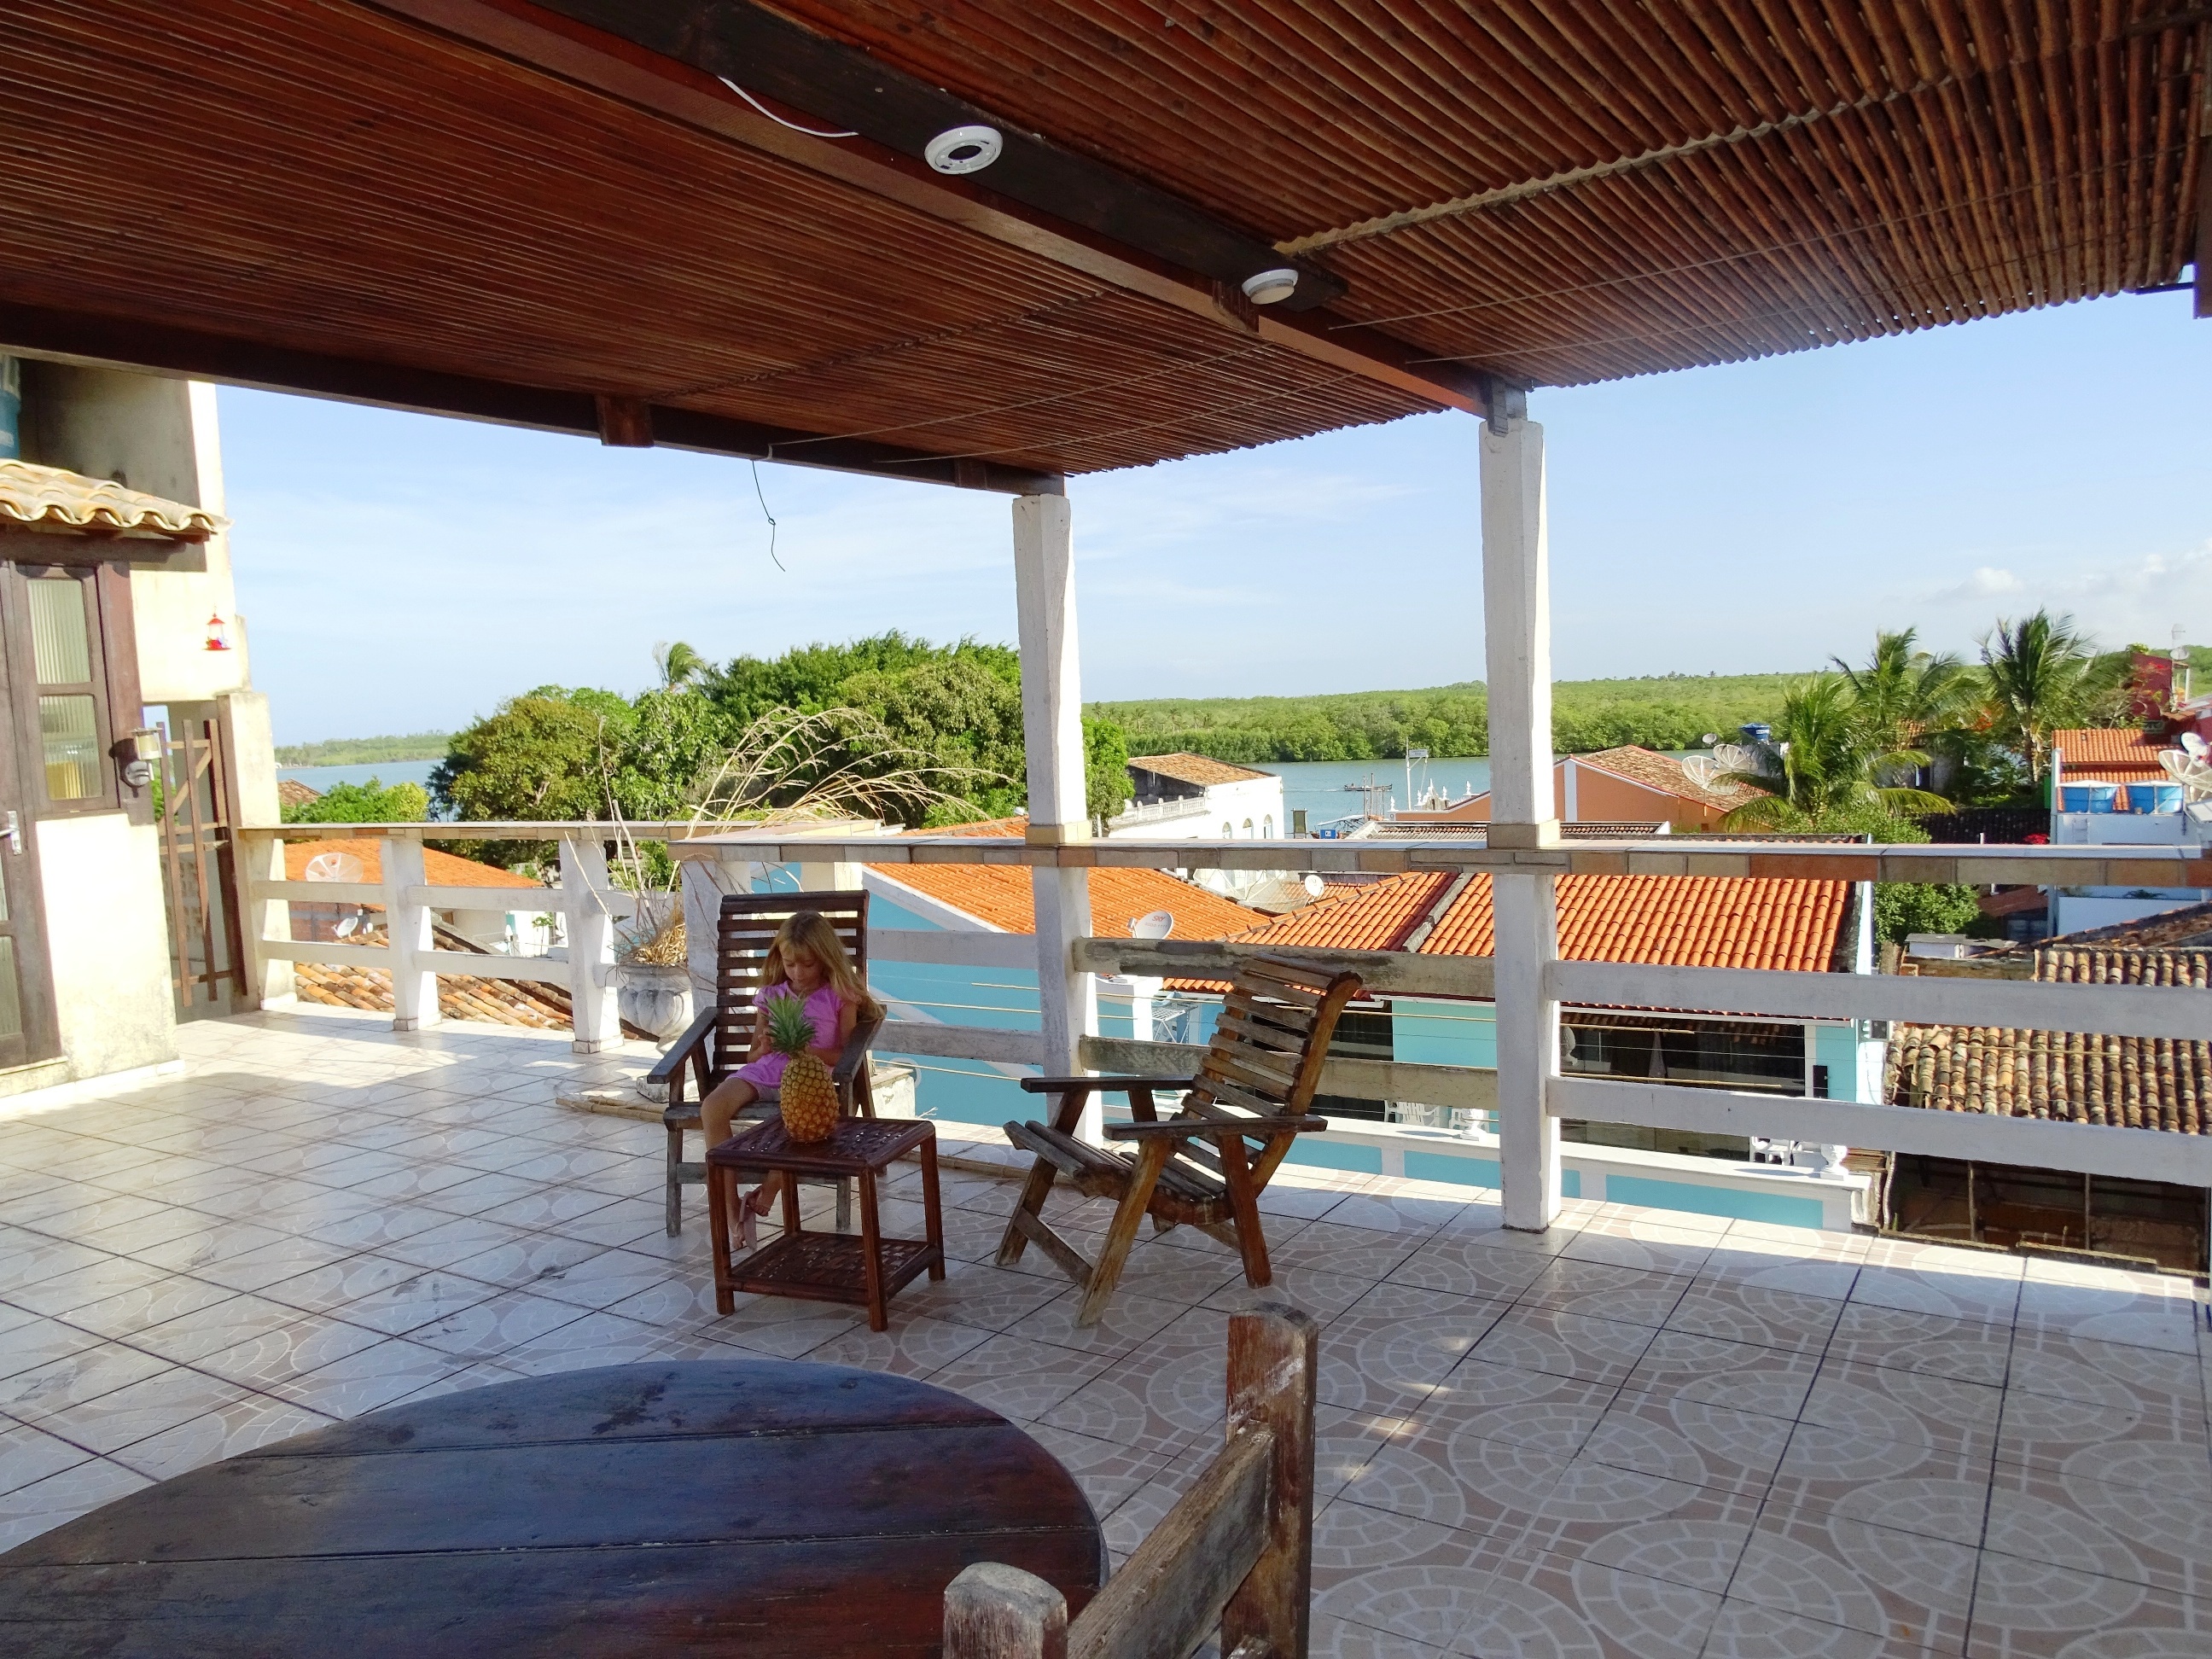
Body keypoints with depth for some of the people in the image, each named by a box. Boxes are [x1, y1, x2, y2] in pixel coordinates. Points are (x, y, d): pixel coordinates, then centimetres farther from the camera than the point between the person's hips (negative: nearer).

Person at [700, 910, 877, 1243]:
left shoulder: (839, 998, 8)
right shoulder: (771, 995, 19)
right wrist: (764, 1047, -2)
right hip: (764, 1070, 4)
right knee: (712, 1107, -28)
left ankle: (767, 1192, -17)